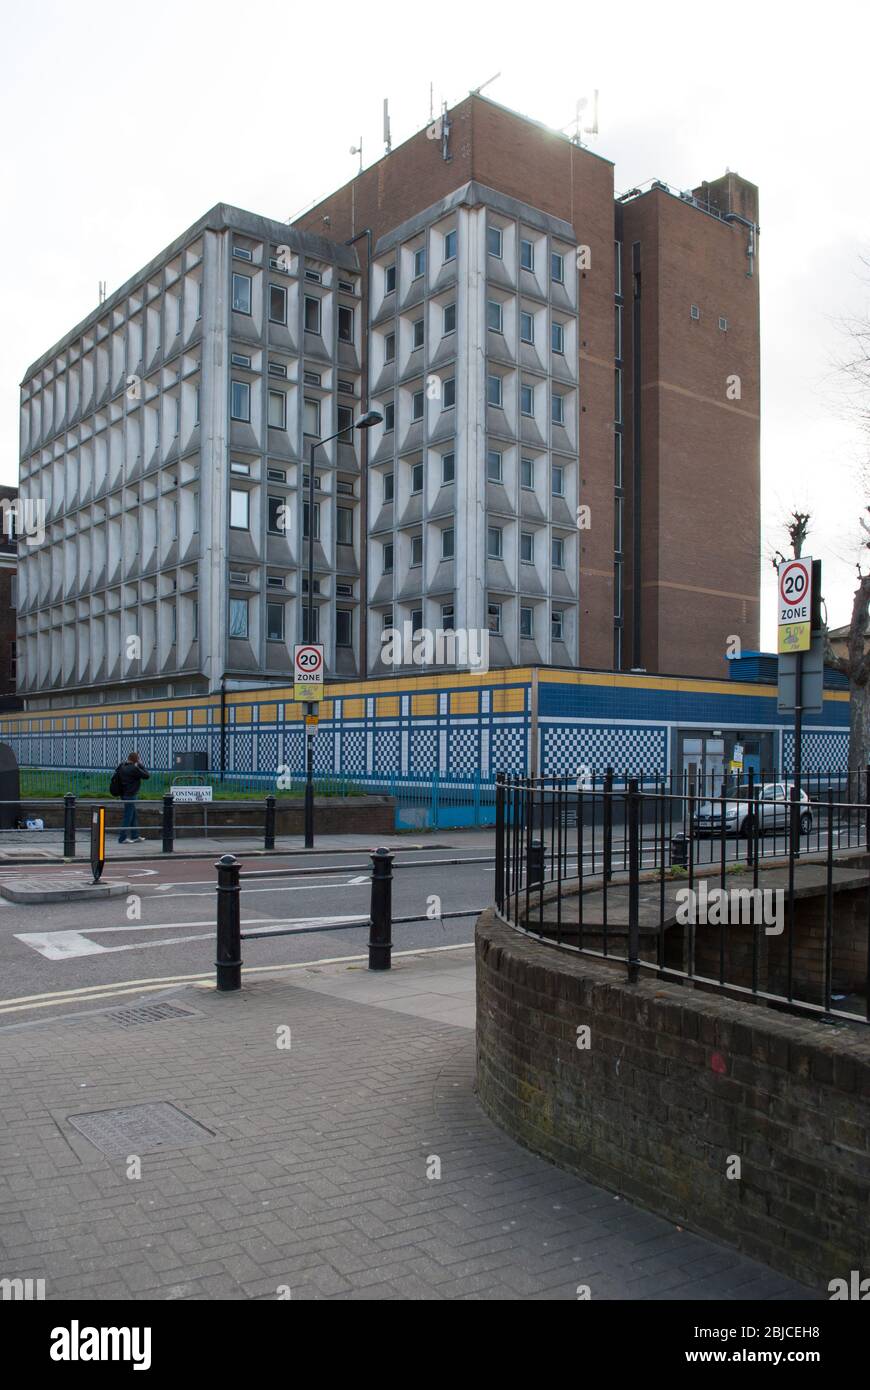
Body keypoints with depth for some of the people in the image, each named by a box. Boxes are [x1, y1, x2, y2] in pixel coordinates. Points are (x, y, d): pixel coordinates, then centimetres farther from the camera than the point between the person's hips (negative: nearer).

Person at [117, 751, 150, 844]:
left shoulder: (122, 766, 4)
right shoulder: (134, 768, -19)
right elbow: (147, 775, -15)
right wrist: (141, 765, -4)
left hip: (124, 794, 9)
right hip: (130, 795, -9)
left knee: (133, 815, 17)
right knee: (128, 817, -1)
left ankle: (135, 836, 24)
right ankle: (122, 838, 4)